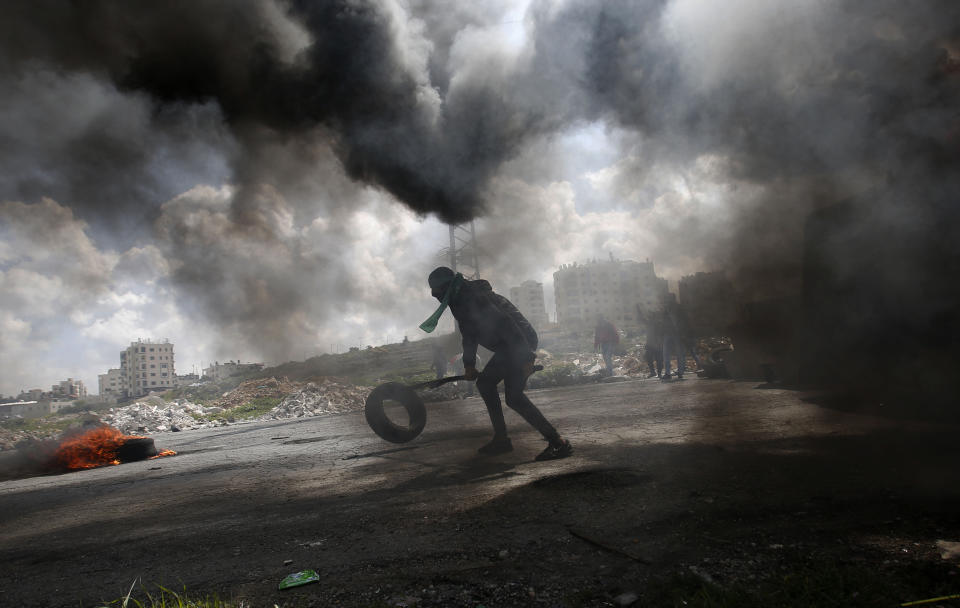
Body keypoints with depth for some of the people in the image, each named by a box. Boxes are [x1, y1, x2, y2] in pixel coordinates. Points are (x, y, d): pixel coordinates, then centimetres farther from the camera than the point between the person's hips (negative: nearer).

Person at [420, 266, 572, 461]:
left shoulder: (470, 299, -19)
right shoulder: (460, 300, 15)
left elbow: (504, 323, -26)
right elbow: (469, 335, 25)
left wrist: (526, 358, -29)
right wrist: (469, 364, 20)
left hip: (520, 344, -11)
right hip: (508, 347, 11)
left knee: (513, 396, -18)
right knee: (485, 383, 16)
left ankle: (557, 442, -17)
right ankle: (501, 439, 19)